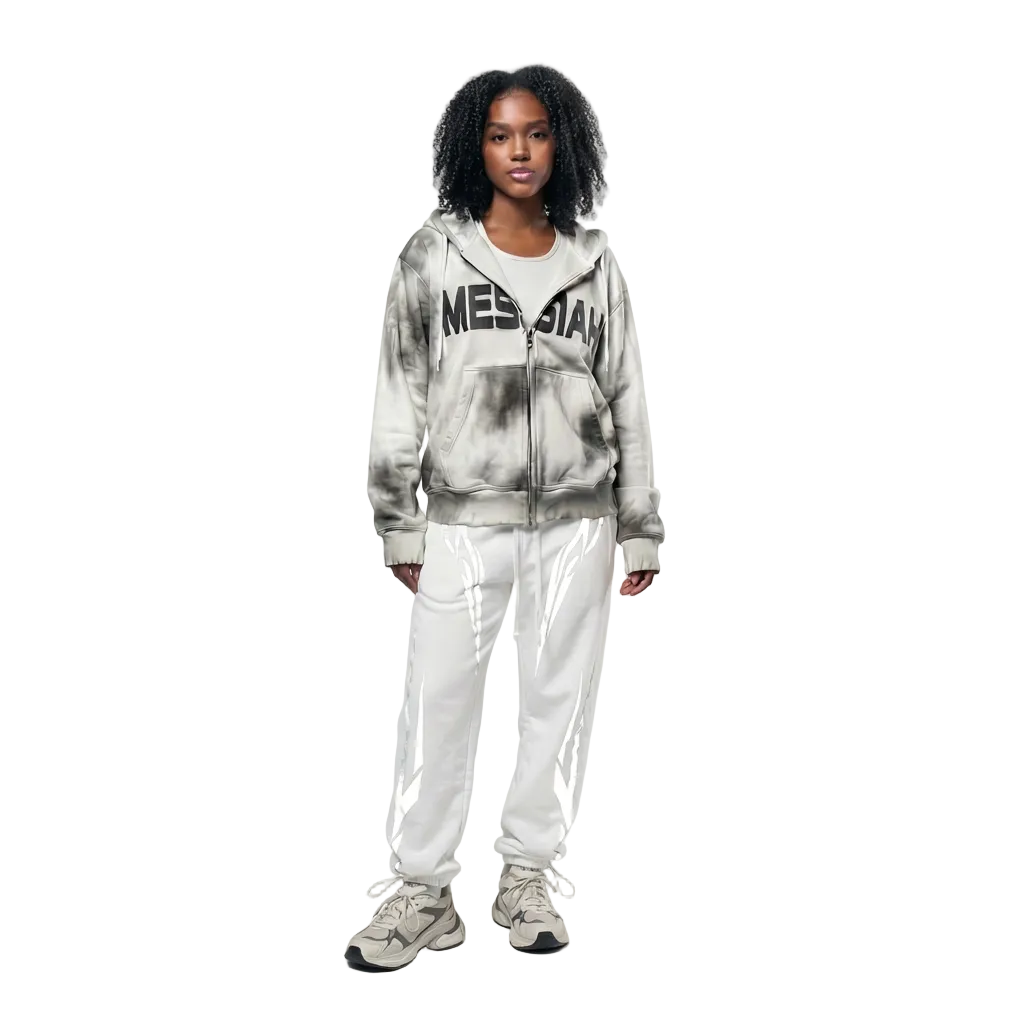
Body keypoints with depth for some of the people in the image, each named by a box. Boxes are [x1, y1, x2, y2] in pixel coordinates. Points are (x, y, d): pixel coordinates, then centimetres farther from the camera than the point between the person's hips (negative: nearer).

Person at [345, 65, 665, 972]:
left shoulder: (594, 264, 7)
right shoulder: (432, 256, 2)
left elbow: (627, 398, 8)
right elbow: (401, 395, 3)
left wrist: (641, 527, 7)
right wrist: (399, 523, 0)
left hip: (576, 518, 2)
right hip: (466, 515, -1)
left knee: (560, 694, 7)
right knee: (438, 698, 0)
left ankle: (528, 878, 23)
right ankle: (423, 893, 14)